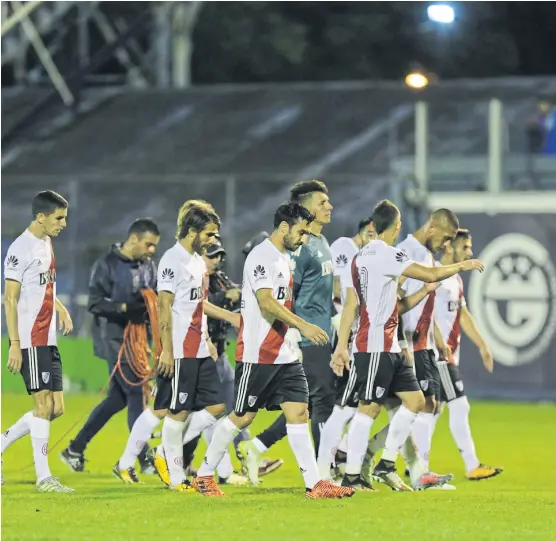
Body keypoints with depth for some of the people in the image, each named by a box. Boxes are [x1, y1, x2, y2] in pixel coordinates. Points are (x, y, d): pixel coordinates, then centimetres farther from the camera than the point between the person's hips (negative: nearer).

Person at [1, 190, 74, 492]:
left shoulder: (46, 243, 14)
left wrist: (60, 308, 12)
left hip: (48, 340, 9)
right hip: (30, 340, -9)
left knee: (55, 408, 7)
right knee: (44, 402, -9)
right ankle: (43, 478, -6)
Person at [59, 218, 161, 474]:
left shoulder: (149, 266, 11)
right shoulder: (107, 265, -10)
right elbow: (95, 303, -13)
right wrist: (125, 307, -26)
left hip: (136, 338, 8)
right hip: (113, 338, -8)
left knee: (118, 398, 10)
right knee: (135, 394, -10)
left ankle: (75, 450, 22)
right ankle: (145, 459, -6)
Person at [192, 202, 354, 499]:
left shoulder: (282, 259, 16)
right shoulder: (262, 256, -13)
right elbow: (266, 302, -23)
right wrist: (303, 326, -28)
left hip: (283, 354, 9)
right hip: (257, 353, -9)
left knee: (298, 411, -1)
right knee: (242, 417, 0)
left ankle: (314, 484, -5)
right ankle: (204, 475, 14)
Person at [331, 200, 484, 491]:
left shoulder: (361, 257, 14)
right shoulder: (384, 254, -14)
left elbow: (350, 305, 15)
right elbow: (431, 275, -15)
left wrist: (342, 346, 16)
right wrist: (462, 266, 1)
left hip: (389, 347, 10)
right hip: (375, 345, -10)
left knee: (415, 400, 9)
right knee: (368, 408, -7)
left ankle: (387, 465, 13)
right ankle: (351, 476, -4)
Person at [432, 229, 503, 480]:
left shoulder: (456, 279, 17)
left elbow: (463, 315, 26)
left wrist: (482, 346, 27)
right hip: (438, 354, -10)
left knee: (434, 409, 10)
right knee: (459, 406, -8)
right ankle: (472, 467, -5)